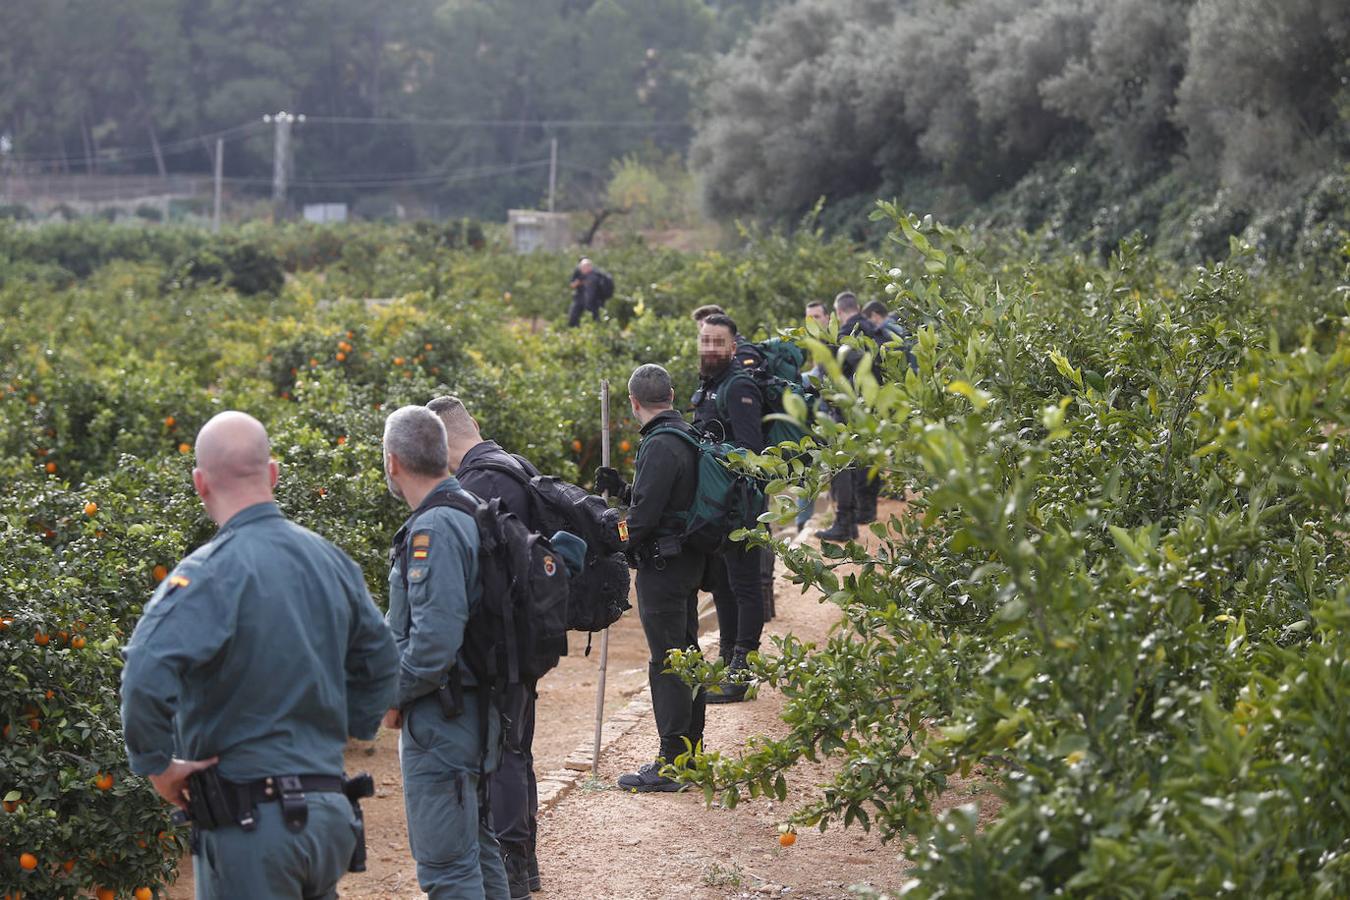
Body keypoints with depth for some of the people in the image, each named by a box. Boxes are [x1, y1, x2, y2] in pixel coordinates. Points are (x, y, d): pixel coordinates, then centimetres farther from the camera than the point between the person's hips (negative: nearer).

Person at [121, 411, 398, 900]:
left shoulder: (211, 571, -16)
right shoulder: (330, 560, 7)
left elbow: (147, 673, -30)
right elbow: (378, 659, 21)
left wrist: (156, 764, -17)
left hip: (250, 822, -7)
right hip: (329, 810, 7)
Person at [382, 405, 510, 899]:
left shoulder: (434, 530, -20)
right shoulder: (466, 510, 10)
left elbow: (434, 639, -28)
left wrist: (394, 695, -12)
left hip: (439, 718, -10)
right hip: (474, 707, 10)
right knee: (475, 843, 21)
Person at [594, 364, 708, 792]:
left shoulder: (660, 445, -19)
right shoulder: (688, 437, 11)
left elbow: (645, 515, -23)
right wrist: (621, 488, 16)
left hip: (661, 566, -10)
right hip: (688, 563, 10)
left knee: (667, 663, -6)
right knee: (686, 655, 17)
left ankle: (671, 764, -3)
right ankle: (691, 751, 26)